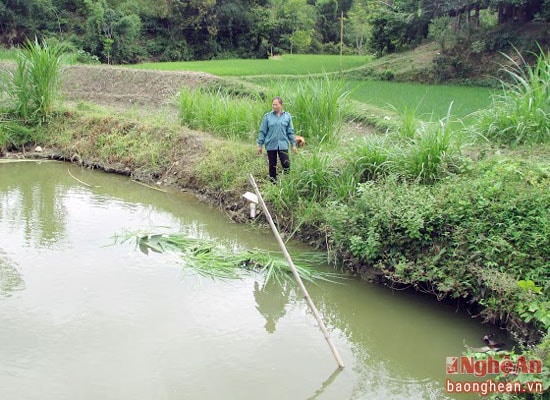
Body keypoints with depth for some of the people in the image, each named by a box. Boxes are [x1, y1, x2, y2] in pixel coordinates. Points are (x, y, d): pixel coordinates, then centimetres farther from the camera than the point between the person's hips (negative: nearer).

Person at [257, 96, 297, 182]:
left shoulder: (287, 116, 4)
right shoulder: (267, 116, 0)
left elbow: (290, 132, 9)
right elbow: (262, 132, 4)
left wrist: (293, 144, 7)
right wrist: (260, 145, 3)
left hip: (283, 145, 0)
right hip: (271, 145, 0)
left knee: (286, 164, -7)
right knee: (272, 165, 8)